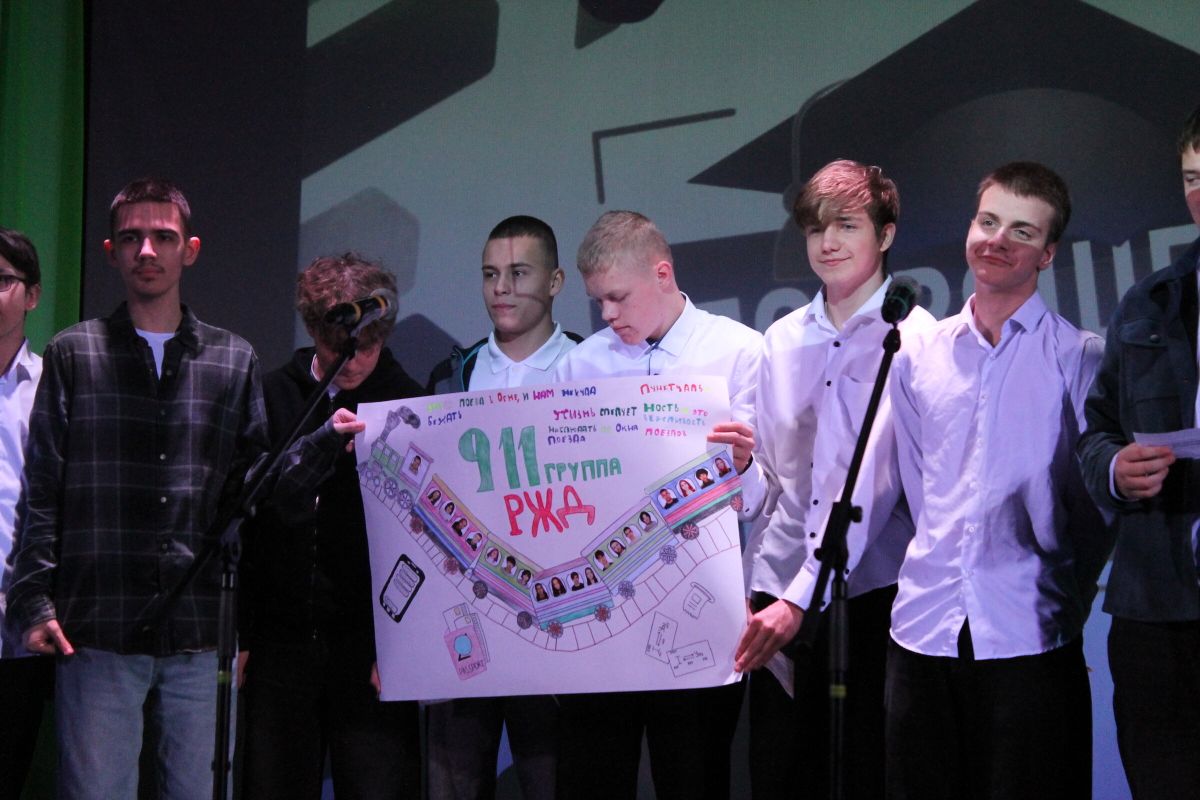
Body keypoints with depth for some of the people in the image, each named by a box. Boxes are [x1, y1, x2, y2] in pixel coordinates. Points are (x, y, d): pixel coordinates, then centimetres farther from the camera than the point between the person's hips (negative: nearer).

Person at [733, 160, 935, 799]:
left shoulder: (913, 336, -3)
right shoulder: (781, 340, 14)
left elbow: (877, 478, -11)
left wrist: (803, 597, -18)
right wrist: (753, 591, 4)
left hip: (874, 588, -5)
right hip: (779, 588, 5)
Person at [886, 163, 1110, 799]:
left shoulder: (1080, 357, 1)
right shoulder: (918, 355, 12)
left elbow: (1097, 498, 1)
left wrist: (1067, 597, 0)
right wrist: (943, 561, 11)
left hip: (1030, 641, -4)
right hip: (924, 628, 4)